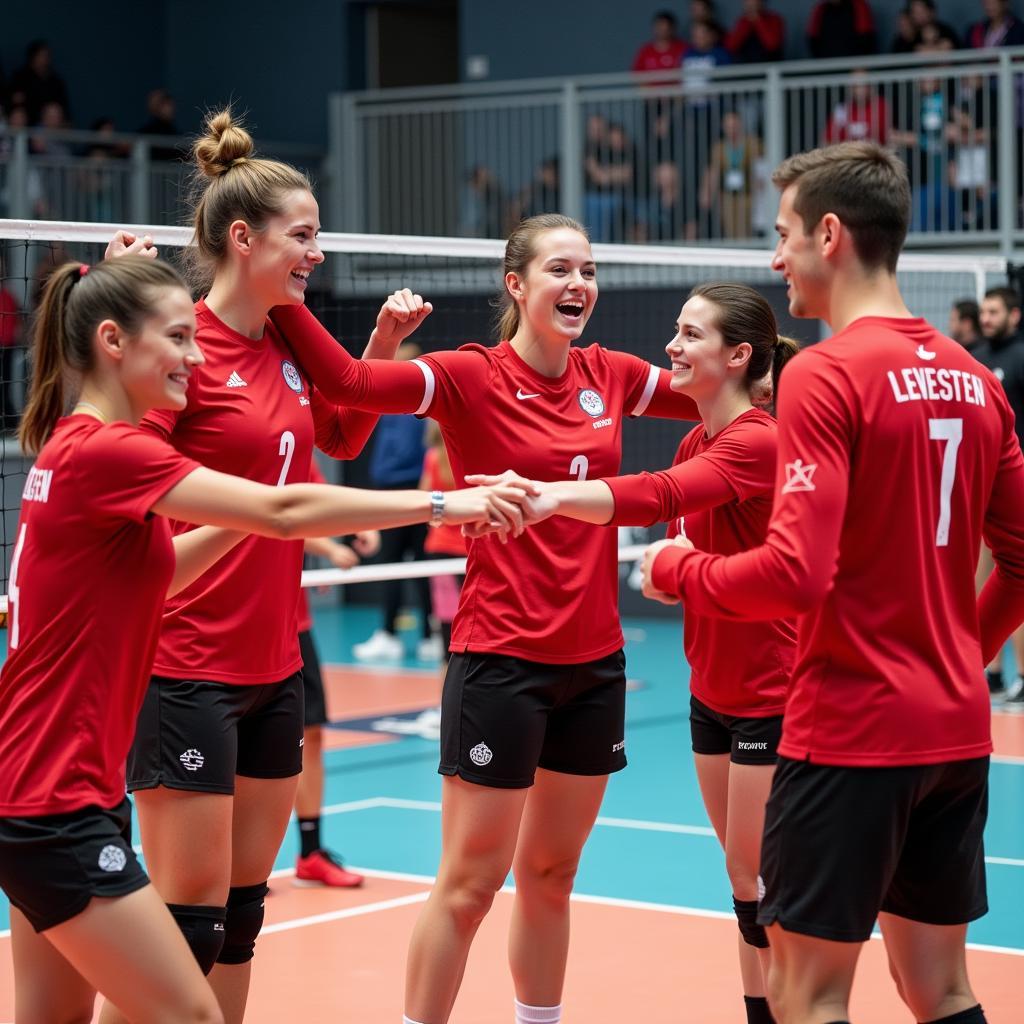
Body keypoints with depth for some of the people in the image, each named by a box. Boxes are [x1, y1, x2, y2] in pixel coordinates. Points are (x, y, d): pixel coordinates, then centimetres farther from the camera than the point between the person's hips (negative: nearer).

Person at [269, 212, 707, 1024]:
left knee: (551, 874, 16)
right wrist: (281, 294, -33)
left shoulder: (612, 376, 6)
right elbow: (345, 380, -23)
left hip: (594, 661, 5)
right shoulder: (471, 377, -10)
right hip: (501, 658, -5)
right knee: (470, 882, -1)